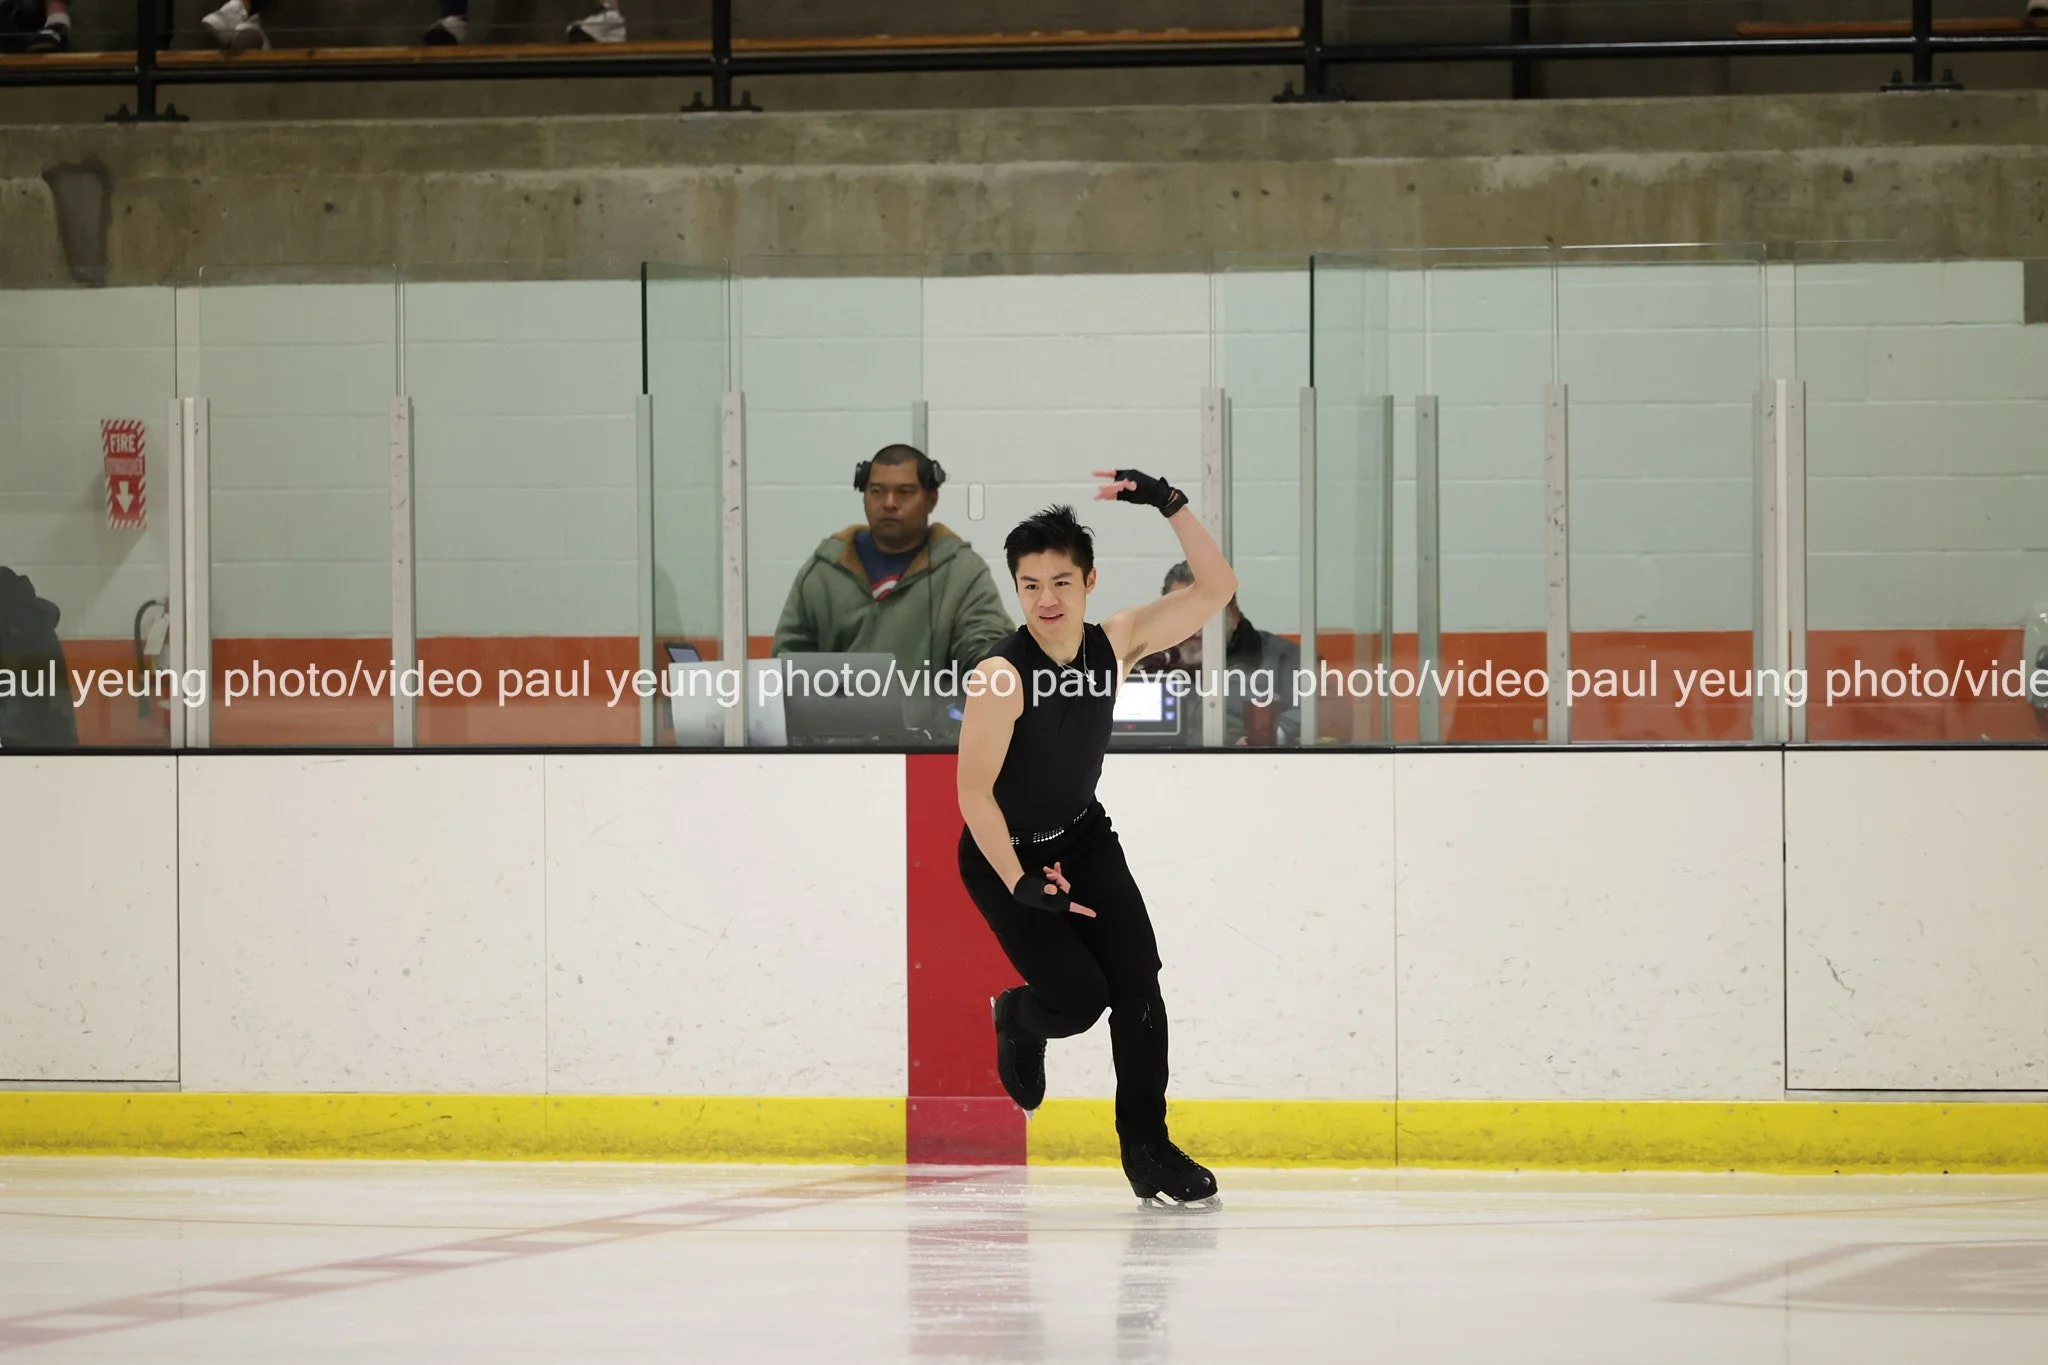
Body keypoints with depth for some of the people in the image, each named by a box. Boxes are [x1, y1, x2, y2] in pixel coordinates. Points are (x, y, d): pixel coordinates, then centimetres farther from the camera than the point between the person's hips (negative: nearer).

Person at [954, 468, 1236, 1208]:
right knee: (1078, 996, -14)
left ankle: (1146, 1146, 3)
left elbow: (1215, 589, -11)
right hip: (1002, 854, -5)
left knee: (1136, 979, -8)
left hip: (1083, 838, 5)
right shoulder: (1002, 675, -28)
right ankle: (1017, 1018, 24)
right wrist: (1020, 884, -27)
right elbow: (974, 791, -25)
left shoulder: (1113, 644, -12)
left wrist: (1171, 505, -23)